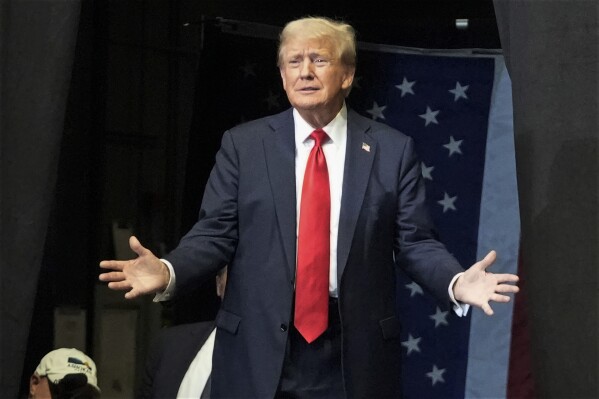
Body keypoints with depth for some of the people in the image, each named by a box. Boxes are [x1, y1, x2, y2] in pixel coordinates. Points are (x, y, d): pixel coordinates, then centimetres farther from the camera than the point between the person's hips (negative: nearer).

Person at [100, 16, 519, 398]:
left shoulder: (393, 149, 4)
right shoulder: (243, 144, 4)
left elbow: (414, 242, 2)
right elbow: (216, 233, 1)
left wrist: (456, 283, -17)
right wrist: (168, 272, -17)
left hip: (357, 353, 0)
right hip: (260, 349, 0)